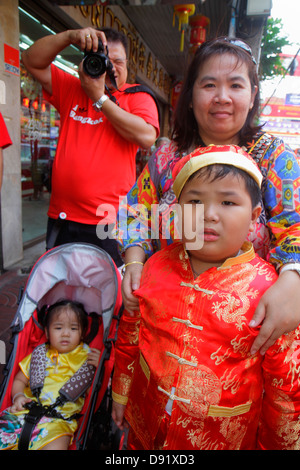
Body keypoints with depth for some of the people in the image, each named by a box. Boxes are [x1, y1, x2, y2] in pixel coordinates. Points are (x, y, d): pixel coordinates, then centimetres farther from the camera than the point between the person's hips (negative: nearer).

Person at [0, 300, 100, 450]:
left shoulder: (86, 356, 11)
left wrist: (98, 367, -7)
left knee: (55, 445, -32)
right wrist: (18, 396, 4)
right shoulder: (39, 354, 18)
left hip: (58, 420, -3)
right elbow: (20, 380, 24)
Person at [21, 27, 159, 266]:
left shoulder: (137, 97, 4)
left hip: (110, 222, -3)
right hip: (61, 219, 4)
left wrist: (100, 98, -10)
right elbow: (32, 61, 11)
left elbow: (147, 137, -15)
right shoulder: (71, 89, 14)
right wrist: (70, 36, -4)